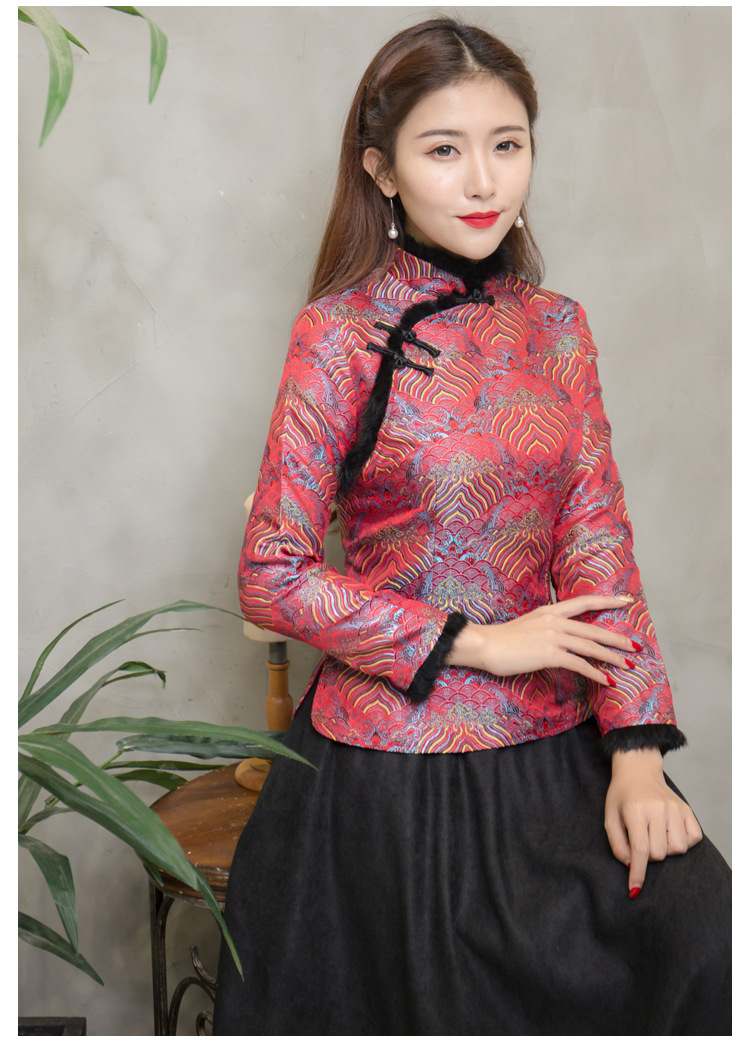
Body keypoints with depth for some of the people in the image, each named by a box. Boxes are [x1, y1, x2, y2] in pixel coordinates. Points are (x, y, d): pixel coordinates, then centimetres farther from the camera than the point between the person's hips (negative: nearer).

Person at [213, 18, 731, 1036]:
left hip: (556, 742, 4)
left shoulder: (557, 329, 6)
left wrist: (635, 748, -9)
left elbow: (597, 542, 3)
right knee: (445, 1004, 0)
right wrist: (478, 643, -12)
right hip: (393, 753, -3)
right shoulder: (341, 334, -7)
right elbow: (272, 577, -8)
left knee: (700, 927, -12)